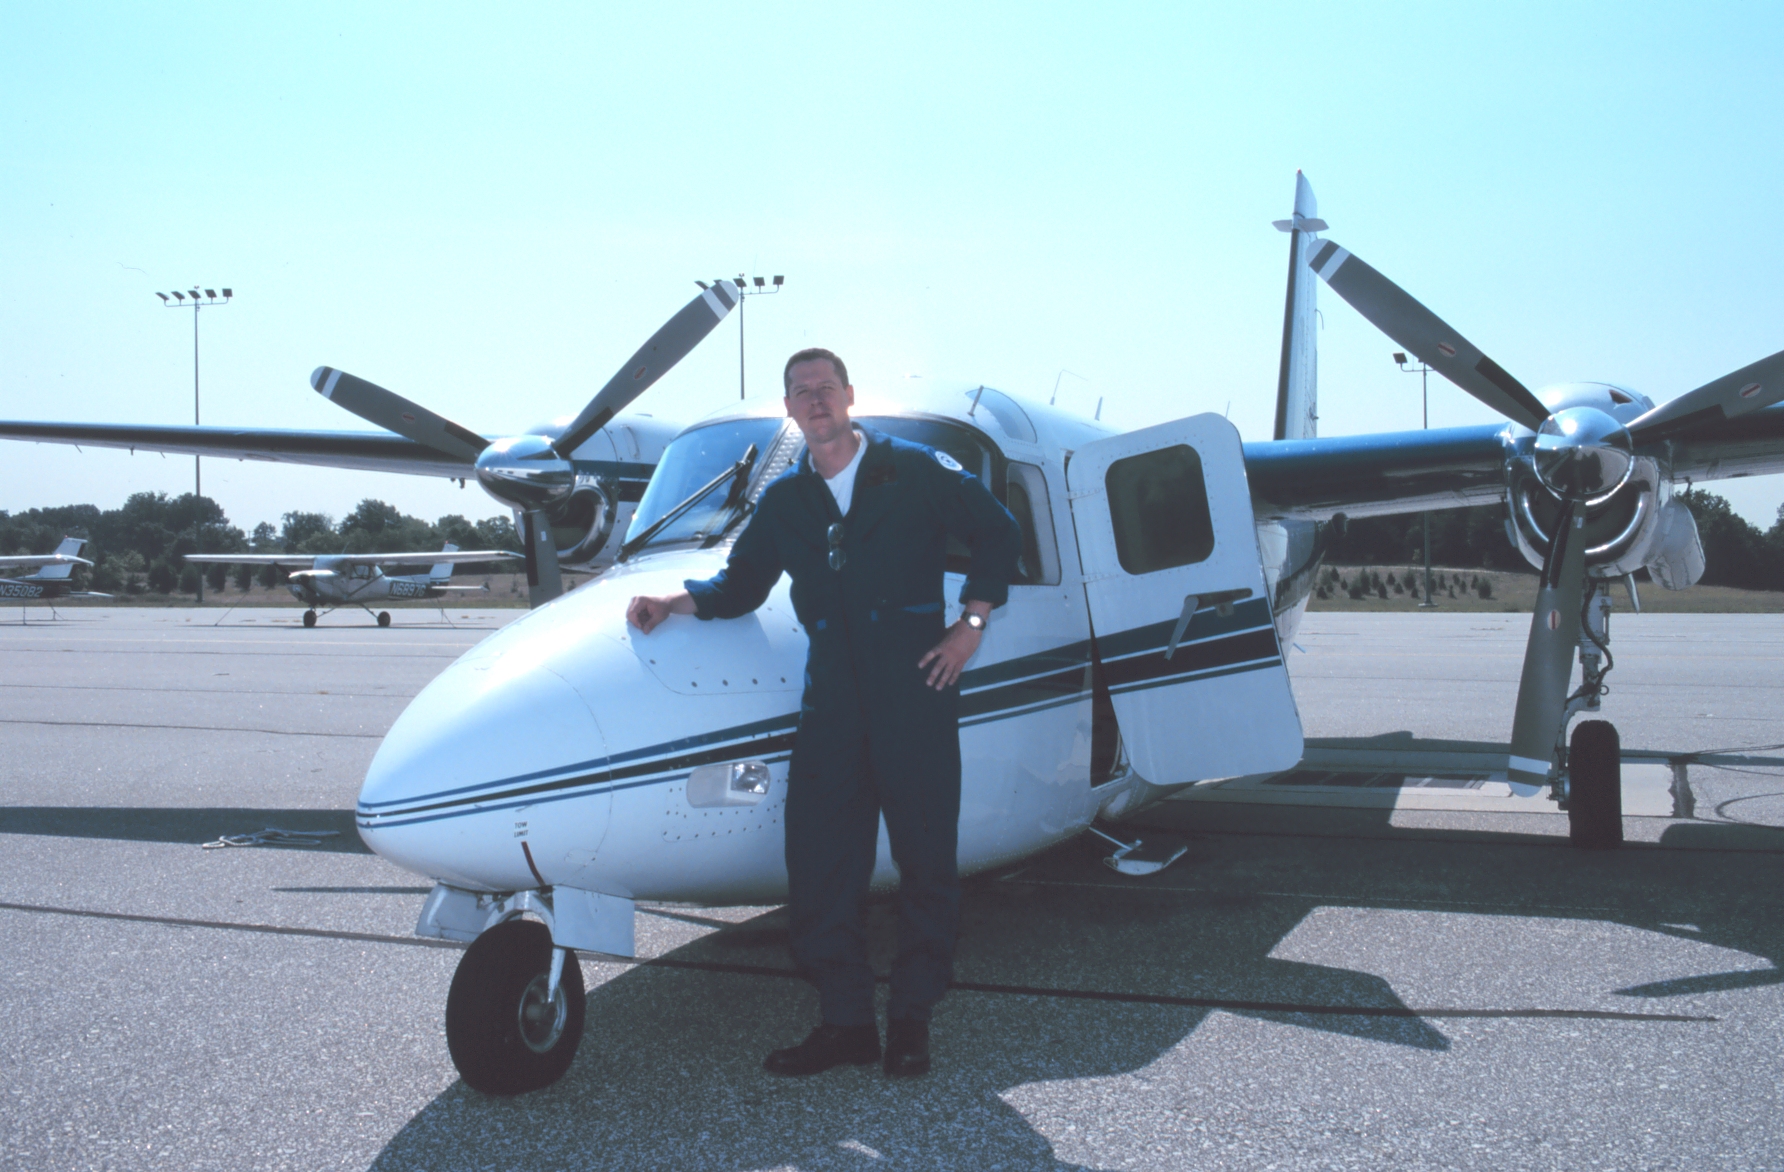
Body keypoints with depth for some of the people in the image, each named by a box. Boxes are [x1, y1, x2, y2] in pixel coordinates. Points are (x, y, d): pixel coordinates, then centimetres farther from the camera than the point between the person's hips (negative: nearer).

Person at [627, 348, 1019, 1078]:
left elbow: (998, 533, 5)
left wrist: (971, 624, -1)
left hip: (913, 684, -3)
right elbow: (742, 584, 14)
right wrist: (673, 603, -2)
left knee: (925, 855, 2)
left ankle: (912, 1018, 16)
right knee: (819, 859, 1)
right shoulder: (784, 502, 13)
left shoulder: (916, 471, 2)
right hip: (832, 692, 4)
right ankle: (844, 1021, 12)